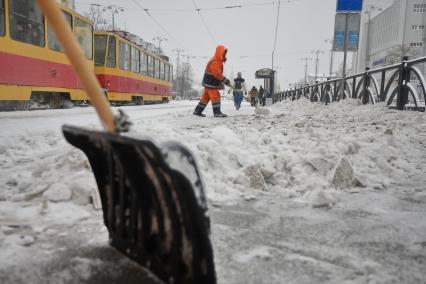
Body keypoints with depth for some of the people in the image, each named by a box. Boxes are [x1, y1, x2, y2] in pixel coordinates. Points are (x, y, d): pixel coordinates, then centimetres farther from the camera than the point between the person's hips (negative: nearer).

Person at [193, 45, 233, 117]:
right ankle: (217, 113, -4)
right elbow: (219, 75, -28)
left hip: (208, 83, 10)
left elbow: (219, 73, 19)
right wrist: (228, 83, -26)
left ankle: (197, 111, 19)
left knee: (206, 97, 13)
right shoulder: (214, 62, -23)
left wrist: (221, 83, 10)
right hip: (210, 83, -10)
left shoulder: (218, 61, 12)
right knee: (216, 96, -8)